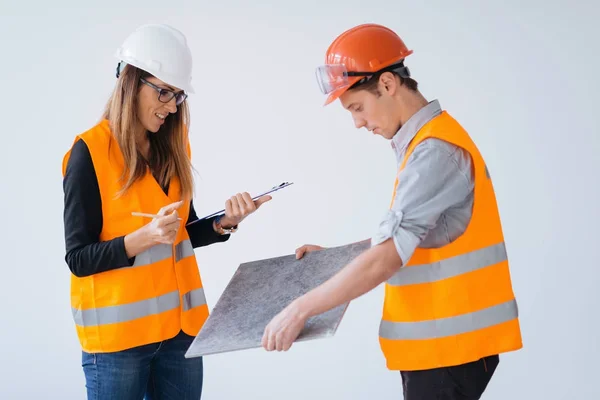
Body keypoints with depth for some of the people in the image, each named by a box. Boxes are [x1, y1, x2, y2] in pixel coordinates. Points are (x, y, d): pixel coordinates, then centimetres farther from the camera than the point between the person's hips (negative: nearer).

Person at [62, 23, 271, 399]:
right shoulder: (90, 152, -10)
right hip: (118, 330, -5)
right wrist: (144, 237, -24)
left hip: (180, 324, 6)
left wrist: (224, 222, -6)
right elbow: (79, 258, -11)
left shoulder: (173, 146, 8)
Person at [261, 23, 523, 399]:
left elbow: (386, 258, -25)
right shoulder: (424, 142, 12)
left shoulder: (435, 152, -20)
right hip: (437, 339, 9)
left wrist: (300, 309, -21)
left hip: (449, 342, -9)